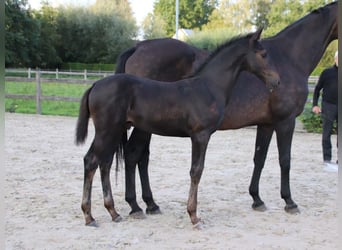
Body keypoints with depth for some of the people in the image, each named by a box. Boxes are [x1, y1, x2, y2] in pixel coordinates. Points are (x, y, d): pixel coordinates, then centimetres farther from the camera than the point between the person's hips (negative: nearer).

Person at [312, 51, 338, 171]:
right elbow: (317, 89, 5)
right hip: (328, 106, -2)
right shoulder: (327, 72, 0)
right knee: (327, 133, 2)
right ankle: (327, 159, 7)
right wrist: (315, 104, -3)